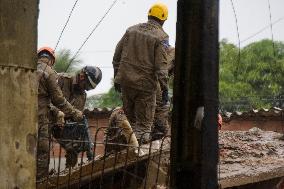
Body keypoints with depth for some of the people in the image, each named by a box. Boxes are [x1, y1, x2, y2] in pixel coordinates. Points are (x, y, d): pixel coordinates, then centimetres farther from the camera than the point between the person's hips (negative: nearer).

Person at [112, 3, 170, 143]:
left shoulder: (131, 30, 10)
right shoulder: (161, 37, -7)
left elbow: (117, 56, 13)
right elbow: (161, 66, -14)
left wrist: (117, 77, 21)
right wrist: (164, 88, -11)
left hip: (126, 81, 5)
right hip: (145, 84, -5)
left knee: (129, 118, 19)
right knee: (143, 123, 3)